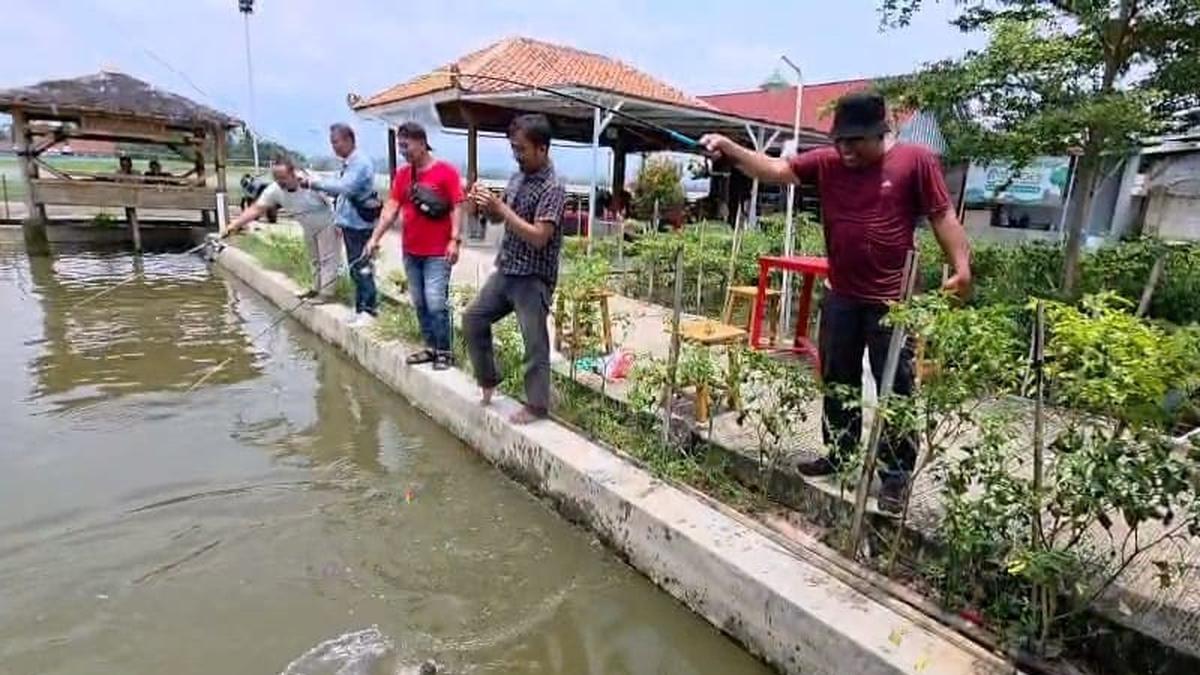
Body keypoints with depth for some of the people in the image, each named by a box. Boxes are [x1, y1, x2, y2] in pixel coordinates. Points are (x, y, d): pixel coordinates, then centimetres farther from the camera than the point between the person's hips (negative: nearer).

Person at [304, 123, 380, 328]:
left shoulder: (361, 163, -15)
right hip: (349, 223, 9)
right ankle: (361, 308, 22)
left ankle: (369, 309, 0)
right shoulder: (347, 164, 14)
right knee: (356, 268, 13)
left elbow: (345, 187, -26)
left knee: (361, 267, -7)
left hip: (359, 224, -9)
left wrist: (314, 183, -24)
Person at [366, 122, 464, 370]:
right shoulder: (402, 174, 9)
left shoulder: (446, 171, -7)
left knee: (436, 303, -9)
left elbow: (457, 207, -9)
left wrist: (454, 240, -17)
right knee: (420, 303, 10)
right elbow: (391, 208, 5)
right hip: (410, 251, 6)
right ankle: (430, 347, 22)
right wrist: (375, 238, -3)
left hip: (438, 252, -6)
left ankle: (445, 352, 4)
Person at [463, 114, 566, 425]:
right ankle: (488, 380, 29)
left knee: (534, 341, 1)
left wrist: (500, 206, -23)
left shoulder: (552, 188, -17)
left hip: (533, 278, -8)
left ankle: (537, 405, 15)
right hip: (505, 270, 9)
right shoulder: (518, 177, 8)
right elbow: (499, 218, 16)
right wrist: (484, 205, -6)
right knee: (473, 319, 13)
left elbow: (538, 237, -24)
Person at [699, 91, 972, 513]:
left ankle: (897, 472, 16)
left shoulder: (916, 161, -4)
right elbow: (776, 169, 0)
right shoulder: (827, 162, 4)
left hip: (892, 300, -4)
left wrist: (961, 266, -12)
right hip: (840, 296, 5)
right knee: (838, 380, 14)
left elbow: (943, 216, -3)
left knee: (895, 387, 3)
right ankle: (841, 453, 31)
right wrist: (729, 148, -13)